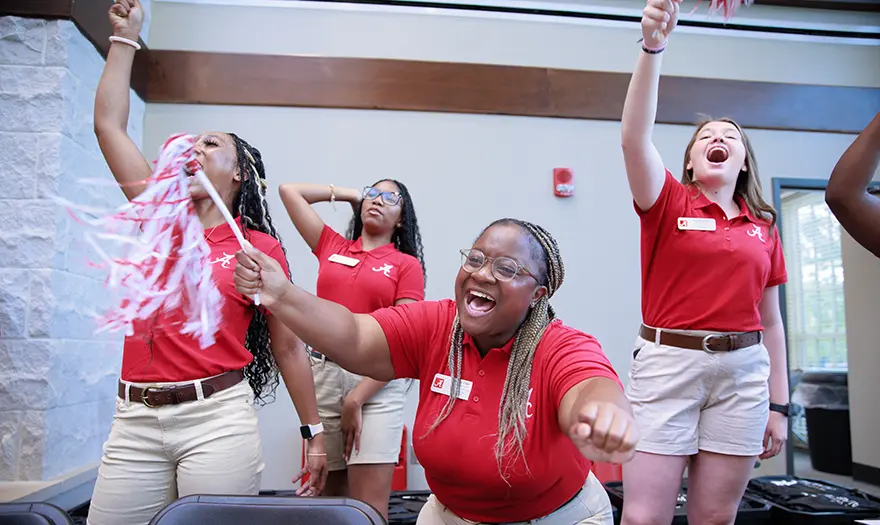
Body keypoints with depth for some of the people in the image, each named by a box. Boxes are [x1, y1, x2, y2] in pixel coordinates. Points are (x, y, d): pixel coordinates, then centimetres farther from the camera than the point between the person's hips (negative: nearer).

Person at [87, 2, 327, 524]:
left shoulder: (259, 247, 0)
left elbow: (289, 346, 1)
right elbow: (109, 124, 12)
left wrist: (315, 435, 2)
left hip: (217, 417, -4)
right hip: (135, 420, 4)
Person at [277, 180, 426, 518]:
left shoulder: (407, 264, 3)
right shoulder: (331, 247, 13)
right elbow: (289, 190, 14)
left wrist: (357, 399, -11)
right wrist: (349, 194, 18)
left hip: (378, 383, -3)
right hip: (324, 374, 3)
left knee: (369, 506, -4)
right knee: (330, 494, 12)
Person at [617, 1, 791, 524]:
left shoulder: (764, 228, 12)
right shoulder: (669, 203, 3)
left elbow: (771, 322, 14)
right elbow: (635, 138, -16)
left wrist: (779, 405, 12)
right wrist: (653, 47, -26)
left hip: (743, 371, 3)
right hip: (668, 361, -3)